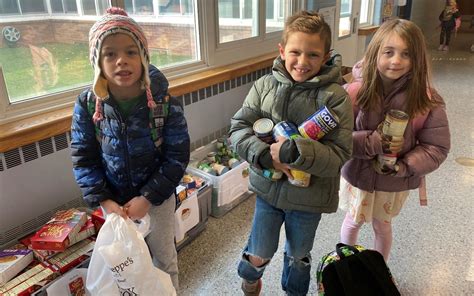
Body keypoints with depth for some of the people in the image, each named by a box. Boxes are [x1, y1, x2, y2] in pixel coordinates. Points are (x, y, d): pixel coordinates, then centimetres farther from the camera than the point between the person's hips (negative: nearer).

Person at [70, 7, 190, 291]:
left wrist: (147, 197, -19)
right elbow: (83, 159, -7)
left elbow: (177, 157, -16)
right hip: (114, 201, 2)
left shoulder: (165, 103, -20)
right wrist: (103, 200, -15)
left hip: (158, 198, -1)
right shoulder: (88, 105, -15)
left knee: (165, 257, 21)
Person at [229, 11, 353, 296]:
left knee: (298, 257, 23)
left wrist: (293, 151, -32)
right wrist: (265, 155, -24)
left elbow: (339, 155, -19)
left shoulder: (335, 97, -17)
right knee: (259, 254, 16)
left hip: (309, 195, -1)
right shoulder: (265, 85, -8)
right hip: (269, 187, 2)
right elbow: (239, 128, -8)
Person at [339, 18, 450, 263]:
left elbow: (437, 148, -11)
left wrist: (402, 166, -24)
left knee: (382, 226, 23)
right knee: (353, 222, 22)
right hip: (357, 176, 0)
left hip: (396, 183, 1)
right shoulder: (355, 92, -20)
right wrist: (374, 143, -32)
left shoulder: (427, 101, -17)